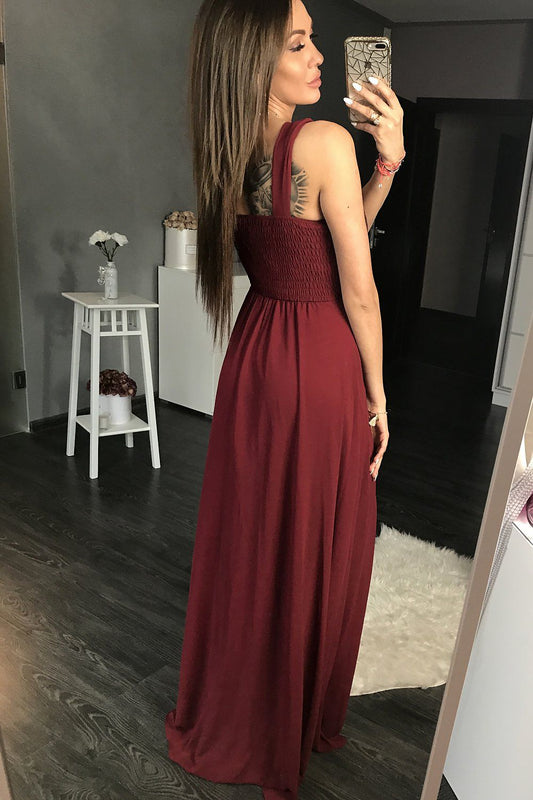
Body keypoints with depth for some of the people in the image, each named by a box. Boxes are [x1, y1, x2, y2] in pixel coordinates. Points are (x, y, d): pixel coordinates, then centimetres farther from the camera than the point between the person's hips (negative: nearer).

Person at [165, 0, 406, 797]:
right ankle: (297, 724, 37)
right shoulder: (325, 142, -19)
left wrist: (387, 160, -1)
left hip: (253, 356, 7)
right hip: (320, 362, -7)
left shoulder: (229, 155, 4)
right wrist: (377, 393, -4)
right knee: (313, 548, 12)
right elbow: (357, 291, -15)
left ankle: (229, 711, 44)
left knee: (247, 536, 21)